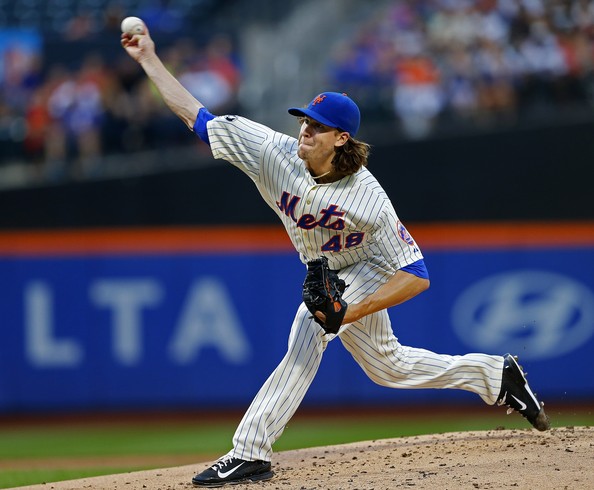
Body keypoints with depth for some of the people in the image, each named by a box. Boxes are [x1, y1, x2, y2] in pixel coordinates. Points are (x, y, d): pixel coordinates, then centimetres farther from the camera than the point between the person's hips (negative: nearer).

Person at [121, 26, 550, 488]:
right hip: (326, 276, 7)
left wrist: (350, 312, -40)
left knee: (310, 330, -32)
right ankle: (495, 375, 39)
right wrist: (149, 59, -29)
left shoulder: (368, 199, -35)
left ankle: (251, 451, -32)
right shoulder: (277, 153, -24)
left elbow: (417, 276, -32)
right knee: (388, 366, 20)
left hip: (366, 273, -7)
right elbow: (198, 117, -22)